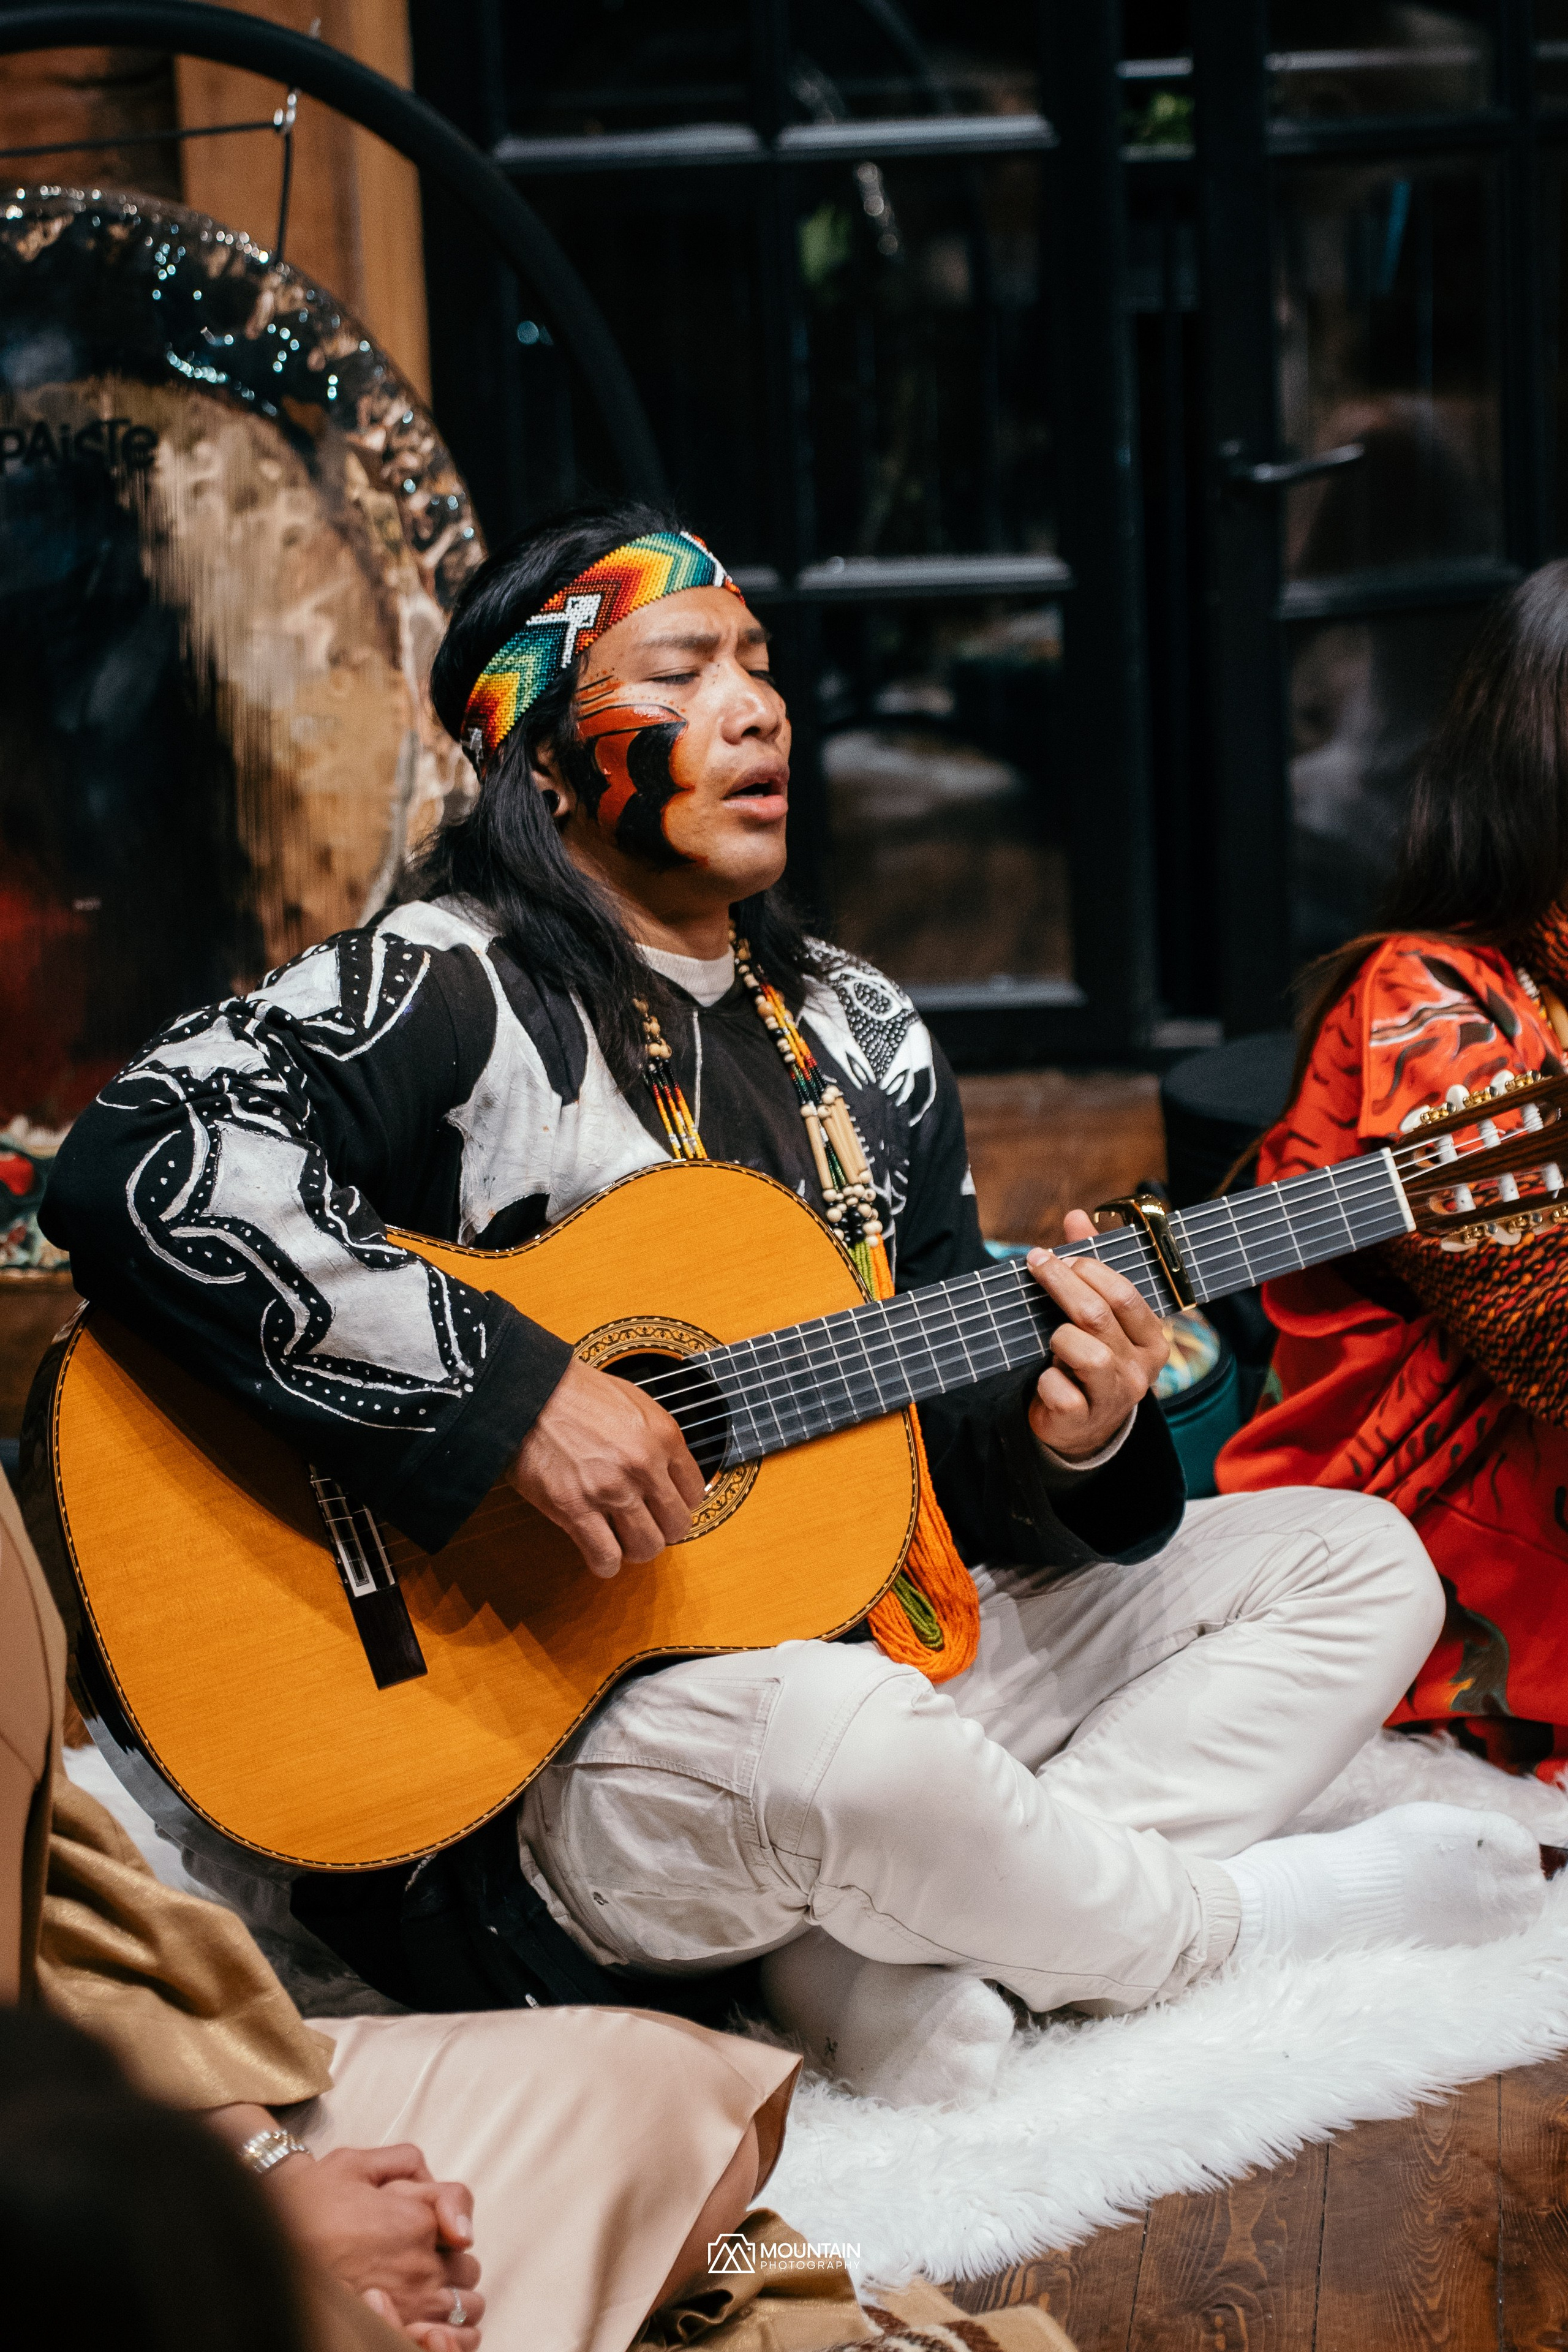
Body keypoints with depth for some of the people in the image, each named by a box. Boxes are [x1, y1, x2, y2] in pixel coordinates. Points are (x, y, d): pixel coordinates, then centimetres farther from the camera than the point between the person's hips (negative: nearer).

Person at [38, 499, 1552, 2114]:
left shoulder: (860, 1037, 15)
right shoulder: (438, 988, -9)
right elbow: (133, 1167, -28)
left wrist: (1056, 1441, -8)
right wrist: (510, 1388, -30)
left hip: (897, 1639, 8)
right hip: (574, 1739, -8)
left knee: (1360, 1565, 7)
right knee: (839, 1738, -40)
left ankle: (906, 1955, -16)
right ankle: (1226, 1910, -5)